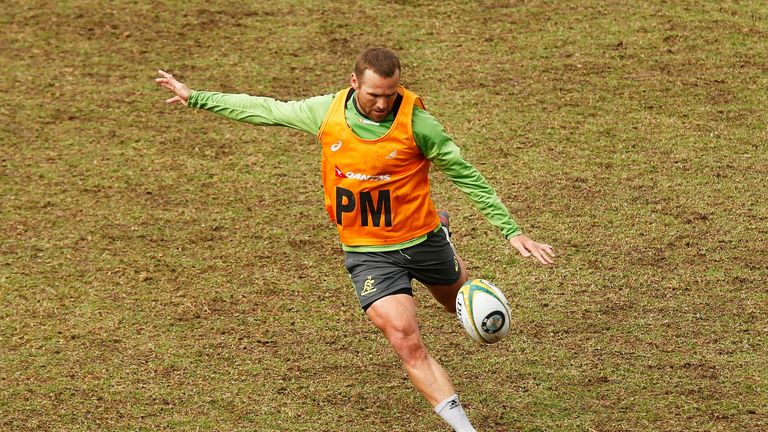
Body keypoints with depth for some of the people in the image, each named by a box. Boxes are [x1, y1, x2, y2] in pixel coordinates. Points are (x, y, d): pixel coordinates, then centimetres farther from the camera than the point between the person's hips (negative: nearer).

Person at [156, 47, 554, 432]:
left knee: (463, 304, 27)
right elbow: (265, 110, 4)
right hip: (368, 253, 0)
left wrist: (510, 229, -9)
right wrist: (193, 98, 10)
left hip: (421, 239, 0)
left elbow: (465, 175, -8)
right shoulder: (326, 112, -11)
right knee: (406, 343, -14)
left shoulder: (416, 123, -18)